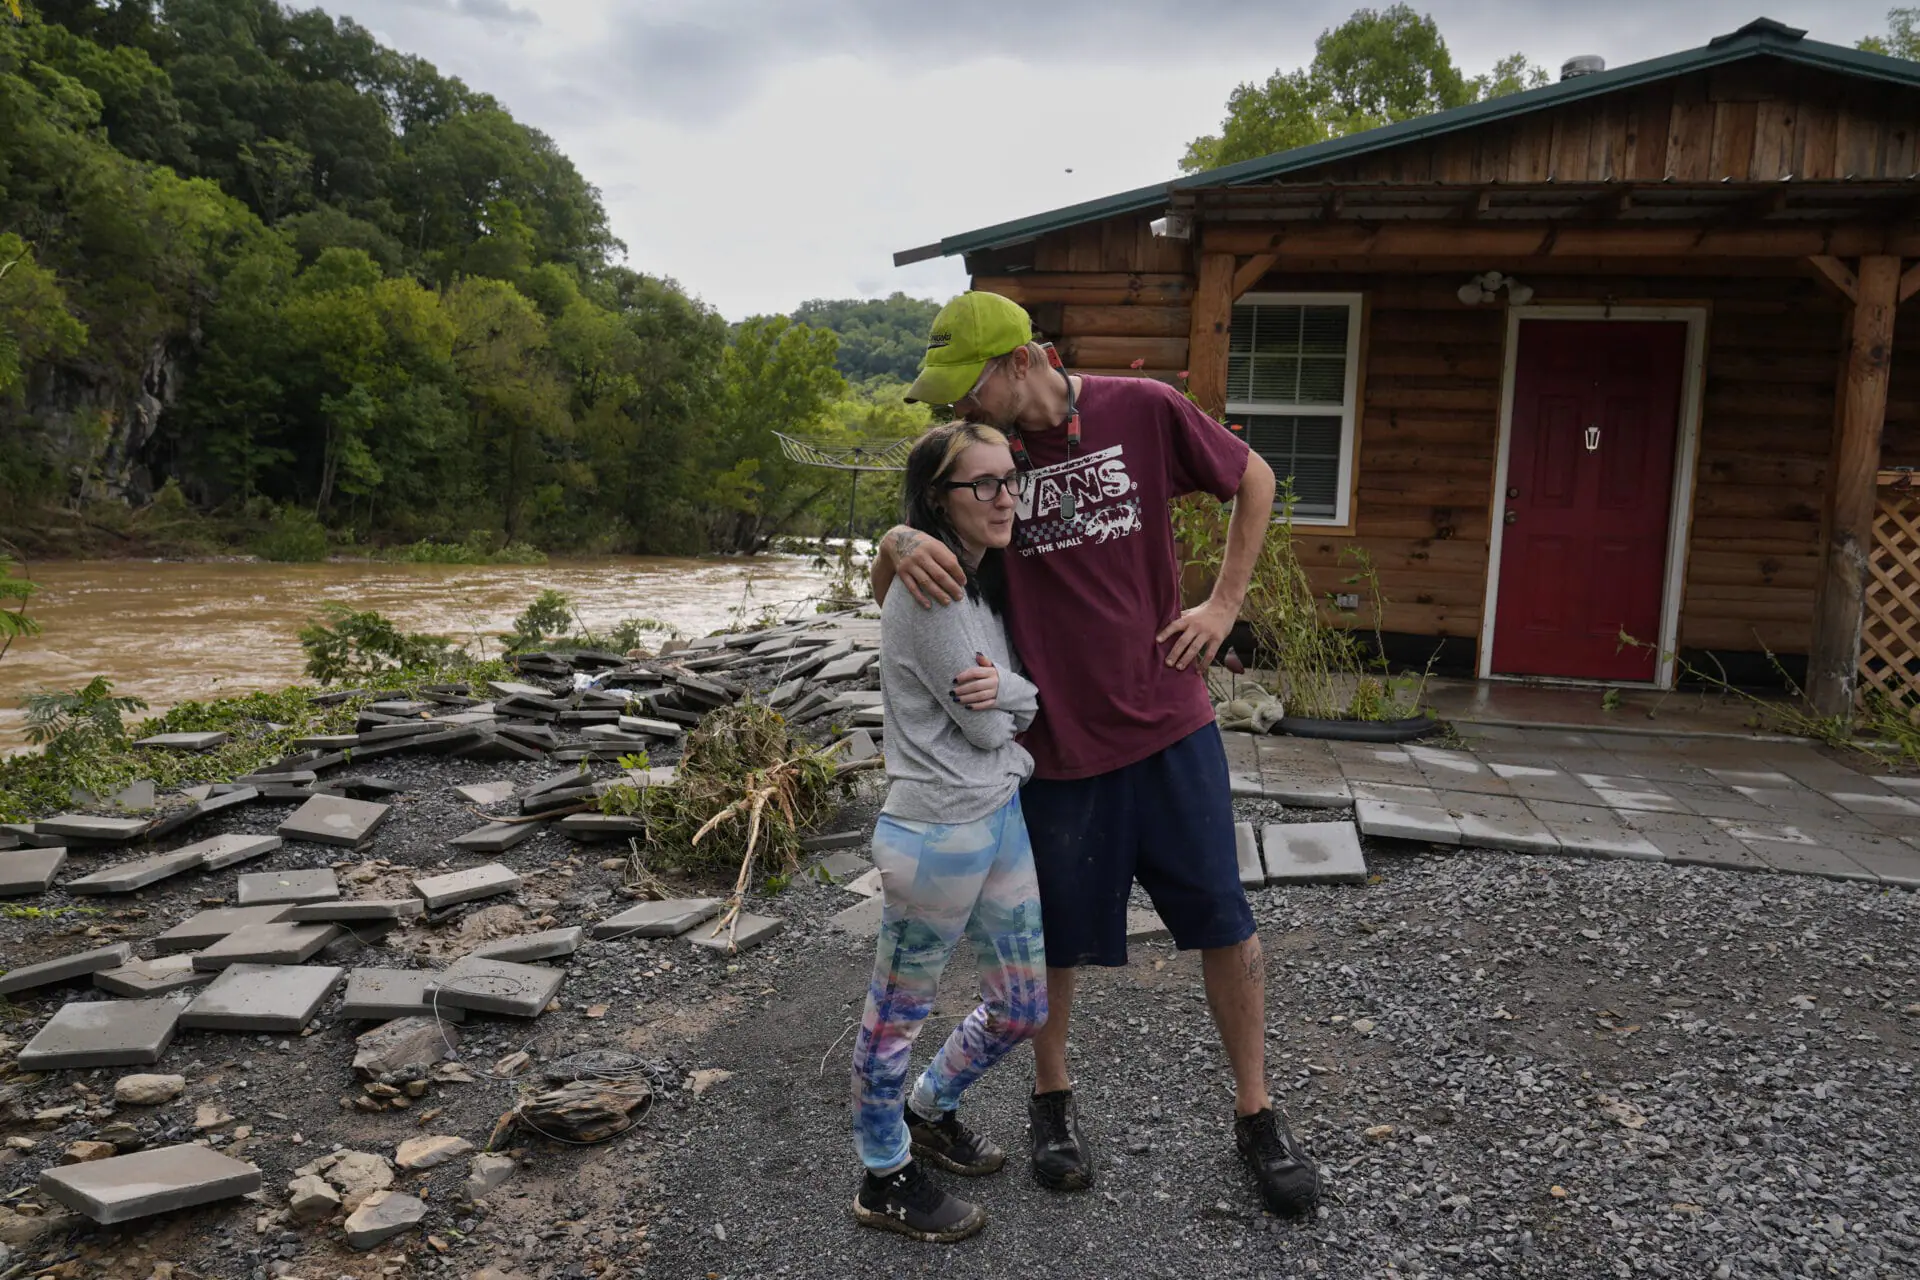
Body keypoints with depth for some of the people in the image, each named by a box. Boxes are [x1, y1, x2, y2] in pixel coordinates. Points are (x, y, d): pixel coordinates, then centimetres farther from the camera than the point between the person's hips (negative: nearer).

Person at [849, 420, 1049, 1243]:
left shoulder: (984, 582, 10)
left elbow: (1007, 704, 9)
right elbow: (983, 726, -17)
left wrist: (1007, 691, -13)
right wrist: (1003, 698, 3)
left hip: (1002, 817, 9)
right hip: (941, 833, -9)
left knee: (1022, 1008, 19)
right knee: (898, 1014, 11)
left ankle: (929, 1111, 44)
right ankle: (885, 1179, 31)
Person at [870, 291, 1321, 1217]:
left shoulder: (1142, 410, -7)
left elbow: (1253, 481, 7)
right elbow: (883, 584, 1)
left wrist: (1223, 605, 0)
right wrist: (902, 544, -24)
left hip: (1167, 718, 0)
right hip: (1057, 733, 1)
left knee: (1222, 919, 7)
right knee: (1058, 933, 13)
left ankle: (1256, 1116, 28)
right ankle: (1052, 1100, 38)